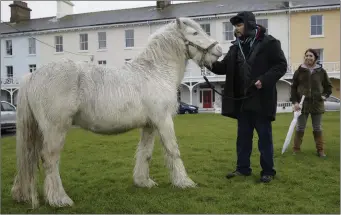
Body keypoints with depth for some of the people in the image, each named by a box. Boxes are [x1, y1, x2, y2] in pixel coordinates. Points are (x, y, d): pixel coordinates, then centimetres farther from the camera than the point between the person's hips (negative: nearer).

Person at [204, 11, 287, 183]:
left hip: (261, 99, -5)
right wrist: (210, 64, -11)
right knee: (243, 136, 13)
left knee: (264, 136, 5)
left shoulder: (268, 43, -5)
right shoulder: (236, 47, 11)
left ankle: (268, 171, 17)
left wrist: (265, 80, -20)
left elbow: (281, 65, -7)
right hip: (242, 100, 6)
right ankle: (243, 168, 25)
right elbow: (224, 67, 9)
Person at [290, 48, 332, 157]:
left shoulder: (321, 71, 2)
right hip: (302, 104, -1)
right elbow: (293, 88, -1)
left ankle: (320, 150, 20)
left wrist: (325, 95, 0)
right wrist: (295, 102, -9)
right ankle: (296, 149, 15)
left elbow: (328, 86, 15)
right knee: (300, 128, 5)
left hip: (317, 104, 1)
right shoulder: (299, 71, -1)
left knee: (317, 128, 11)